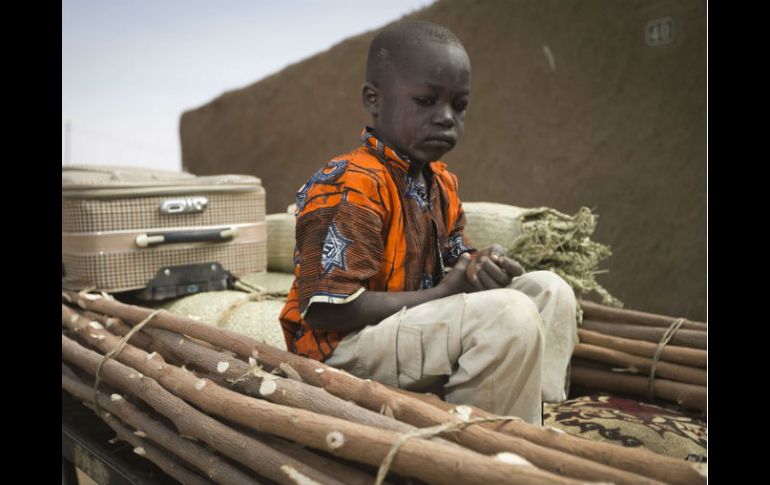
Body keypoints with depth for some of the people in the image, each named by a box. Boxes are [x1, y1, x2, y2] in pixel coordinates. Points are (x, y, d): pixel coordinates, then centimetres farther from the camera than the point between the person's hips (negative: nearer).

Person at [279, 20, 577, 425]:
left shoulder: (442, 183, 10)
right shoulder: (349, 187, -20)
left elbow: (455, 262, 15)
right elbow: (327, 310, -25)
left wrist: (479, 268, -12)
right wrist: (442, 294, -20)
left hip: (414, 325, 10)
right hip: (342, 348, -9)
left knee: (548, 291, 7)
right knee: (509, 316, -27)